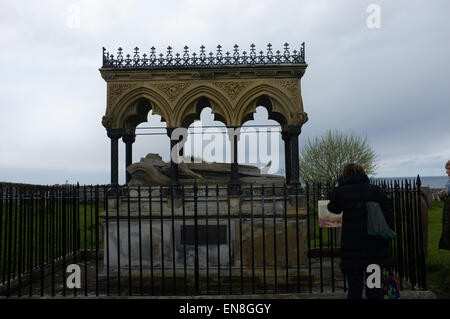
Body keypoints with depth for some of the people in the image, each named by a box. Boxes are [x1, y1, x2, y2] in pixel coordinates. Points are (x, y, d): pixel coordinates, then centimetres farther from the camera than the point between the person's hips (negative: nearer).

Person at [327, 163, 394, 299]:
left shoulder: (340, 192, -4)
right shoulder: (375, 190, 0)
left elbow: (333, 208, 14)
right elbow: (388, 213, -2)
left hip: (352, 246, -1)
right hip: (375, 246, 2)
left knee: (354, 288, 8)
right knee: (375, 288, 13)